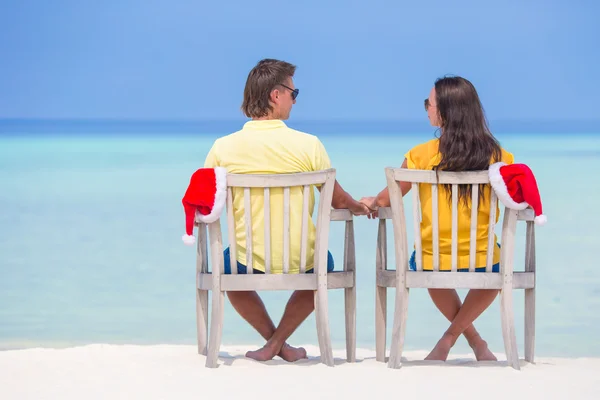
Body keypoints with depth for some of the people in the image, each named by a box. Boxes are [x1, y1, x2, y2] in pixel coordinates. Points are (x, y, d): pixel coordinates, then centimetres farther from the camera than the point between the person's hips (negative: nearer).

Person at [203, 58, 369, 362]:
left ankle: (274, 340, 23)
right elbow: (338, 201, 2)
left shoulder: (223, 148, -9)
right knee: (324, 263, 36)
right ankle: (279, 342, 22)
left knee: (226, 268, 36)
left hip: (248, 263, 0)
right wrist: (359, 207, 25)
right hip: (299, 263, 0)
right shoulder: (308, 144, -11)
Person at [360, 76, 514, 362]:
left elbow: (386, 200, 1)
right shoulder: (498, 157, -9)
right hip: (482, 260, 0)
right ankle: (451, 337, 28)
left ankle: (475, 339, 35)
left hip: (432, 262, 0)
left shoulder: (421, 156, -12)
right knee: (497, 270, 37)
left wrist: (372, 202, 25)